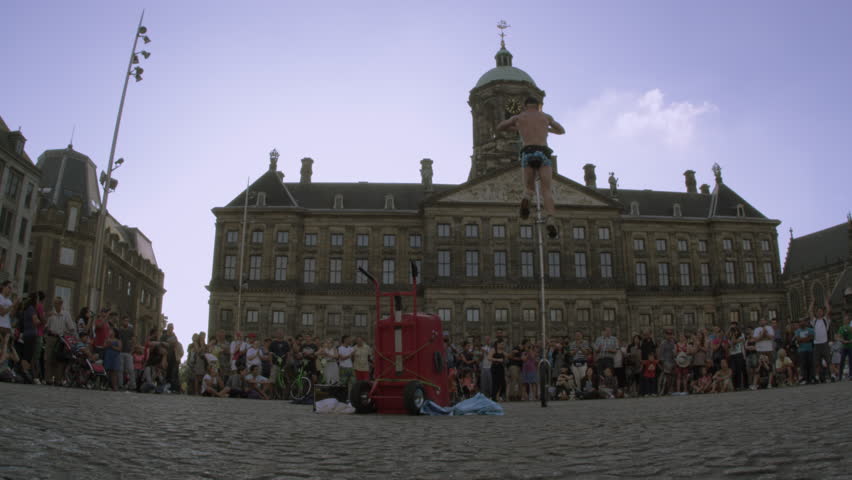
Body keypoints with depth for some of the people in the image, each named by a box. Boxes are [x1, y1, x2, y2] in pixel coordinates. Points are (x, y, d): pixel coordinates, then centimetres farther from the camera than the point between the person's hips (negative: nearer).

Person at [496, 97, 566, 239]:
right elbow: (562, 131, 44)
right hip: (543, 153, 0)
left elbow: (499, 128, 40)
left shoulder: (518, 117, 24)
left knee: (529, 189, 13)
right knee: (546, 190, -9)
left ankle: (526, 200, -26)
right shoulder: (546, 116, 26)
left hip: (528, 154, 0)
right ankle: (550, 220, -36)